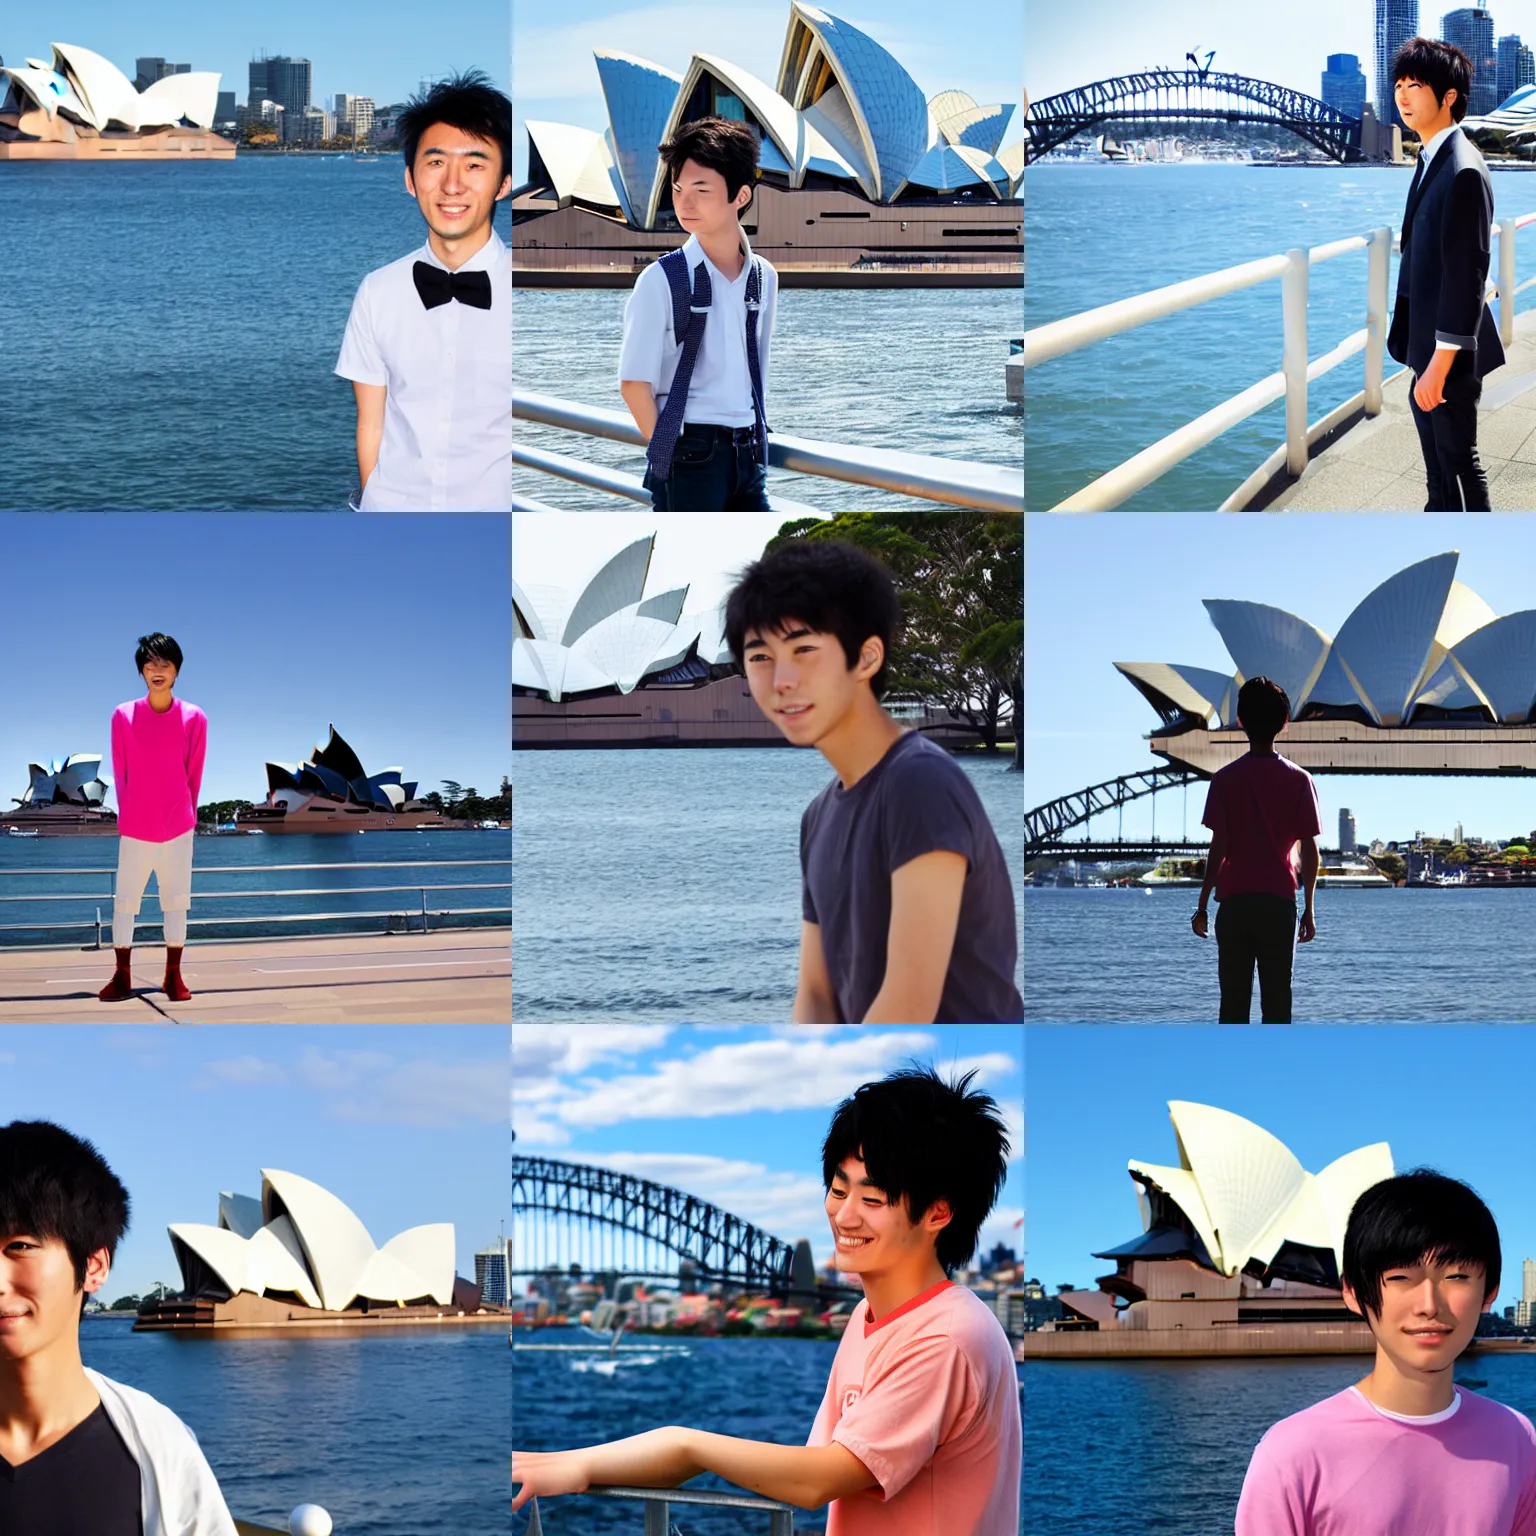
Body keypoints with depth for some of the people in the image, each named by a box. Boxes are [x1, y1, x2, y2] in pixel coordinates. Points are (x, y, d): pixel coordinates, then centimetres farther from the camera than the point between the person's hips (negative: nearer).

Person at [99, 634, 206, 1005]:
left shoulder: (194, 718, -6)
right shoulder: (123, 716, -6)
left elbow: (194, 775, 3)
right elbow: (119, 774, 2)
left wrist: (185, 816, 7)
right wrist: (126, 817, 5)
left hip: (179, 828, 0)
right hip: (134, 828, 0)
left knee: (176, 902, 7)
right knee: (124, 901, 5)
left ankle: (173, 976, 16)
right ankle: (122, 977, 14)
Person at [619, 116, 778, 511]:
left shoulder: (763, 277, 8)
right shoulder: (663, 280, -8)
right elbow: (634, 382, -8)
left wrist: (756, 443, 11)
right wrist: (666, 454, -8)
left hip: (748, 454, 6)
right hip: (691, 459, -6)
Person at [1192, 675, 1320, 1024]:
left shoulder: (1226, 779, -3)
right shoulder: (1299, 781, 0)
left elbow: (1218, 849, -6)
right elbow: (1310, 852, 0)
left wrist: (1203, 905, 1)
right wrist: (1309, 909, 8)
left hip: (1234, 903, -1)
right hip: (1279, 903, 1)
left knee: (1234, 1001, 3)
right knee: (1277, 1002, 3)